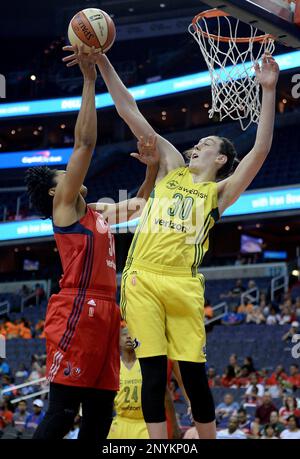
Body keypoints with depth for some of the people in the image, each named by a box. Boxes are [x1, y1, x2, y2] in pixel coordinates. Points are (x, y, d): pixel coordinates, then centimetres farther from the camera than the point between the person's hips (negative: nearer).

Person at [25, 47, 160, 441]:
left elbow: (140, 203, 38)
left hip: (103, 312, 9)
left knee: (100, 413, 5)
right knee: (62, 411, -13)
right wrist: (89, 79, -7)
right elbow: (85, 142, -6)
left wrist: (153, 166, 22)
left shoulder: (97, 213, 24)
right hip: (77, 310, -9)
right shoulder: (63, 205, 2)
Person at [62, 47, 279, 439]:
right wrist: (102, 62, 12)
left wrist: (268, 91, -9)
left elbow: (261, 150, -2)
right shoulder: (172, 169, 19)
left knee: (194, 375, 0)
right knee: (153, 372, -2)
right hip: (142, 279, 2)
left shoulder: (220, 191, 12)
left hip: (183, 285, -2)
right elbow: (129, 111, 16)